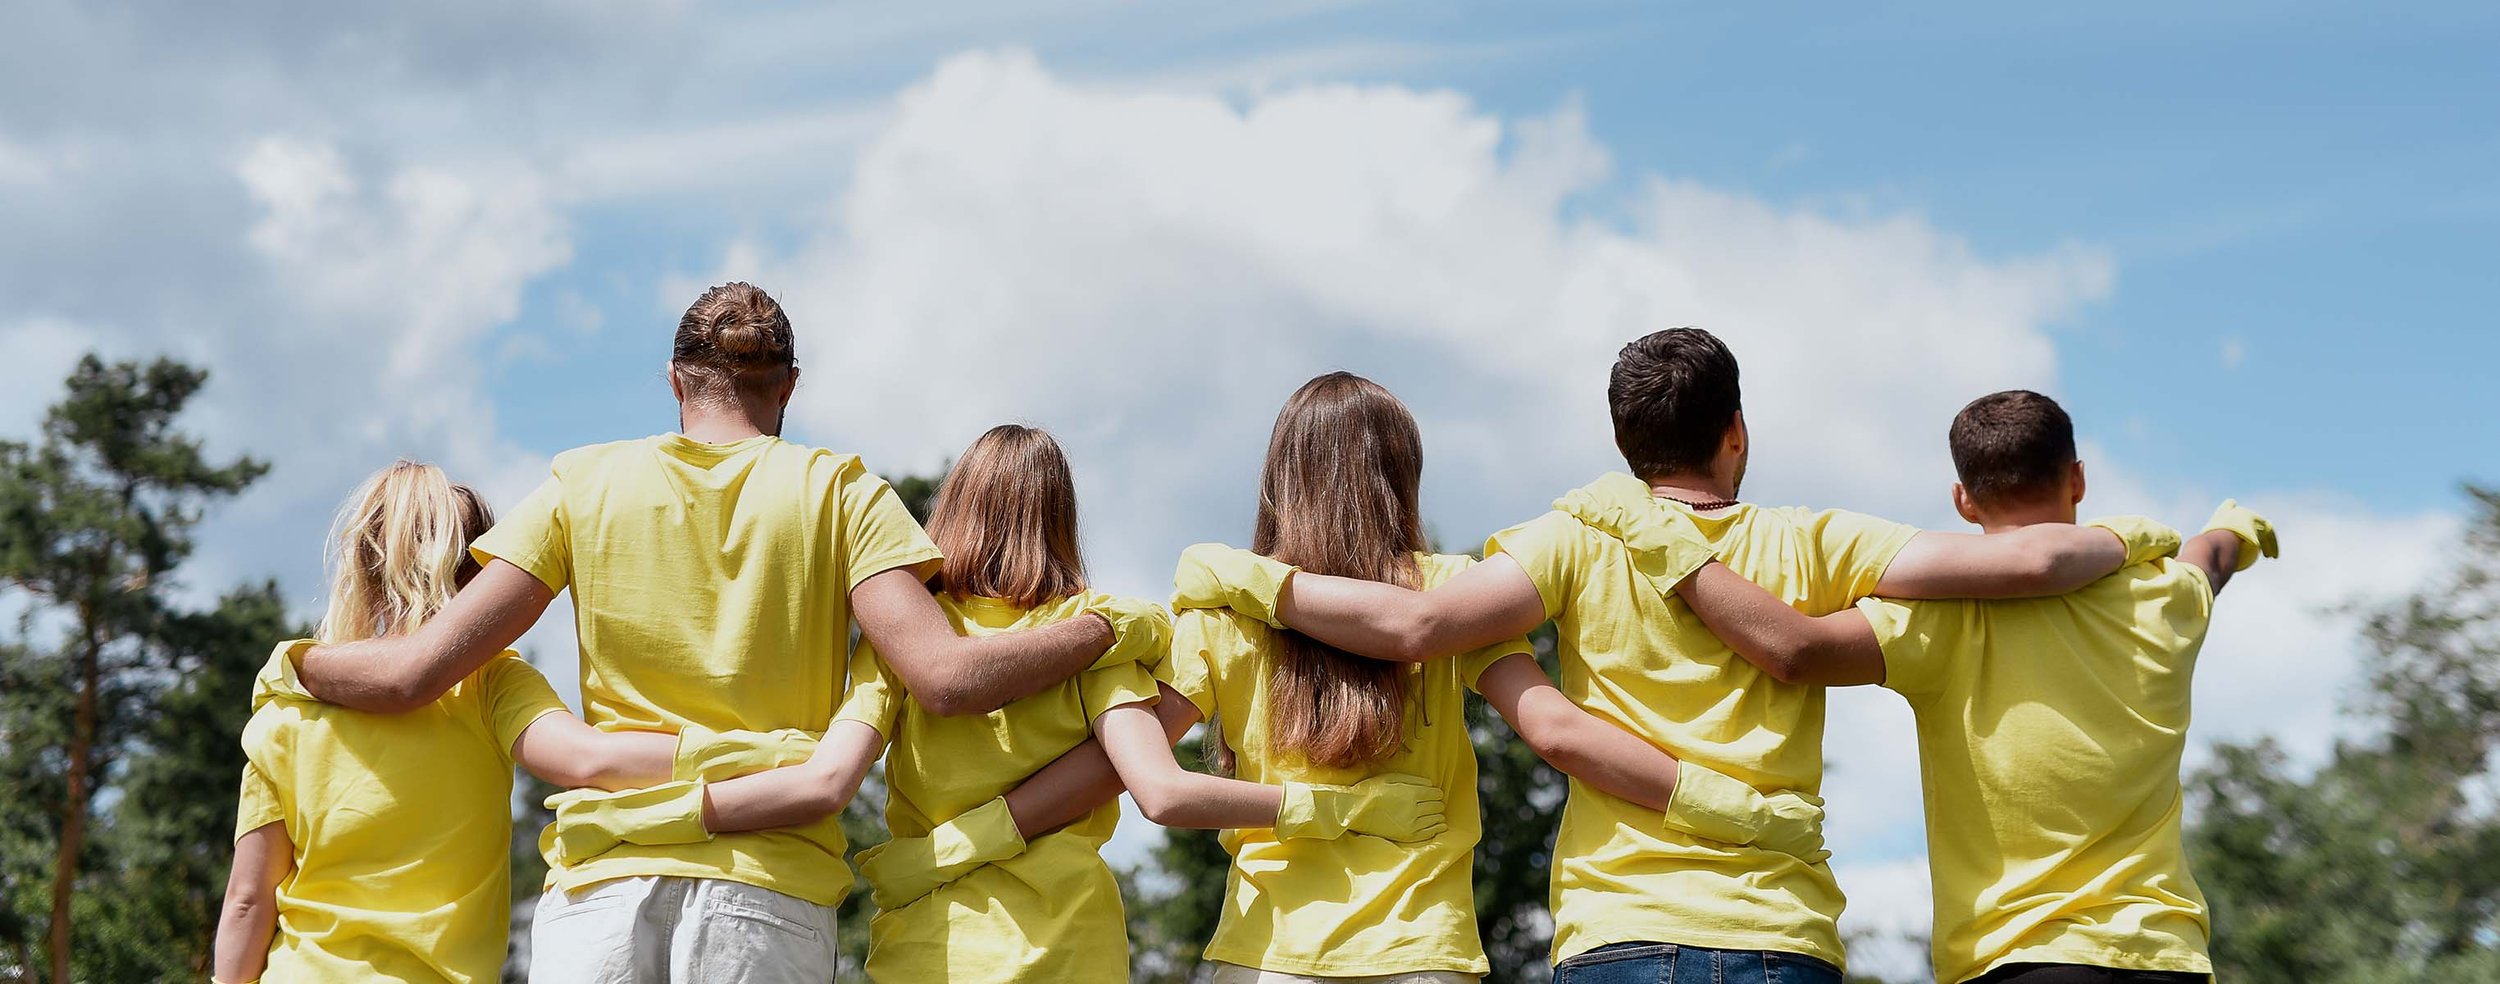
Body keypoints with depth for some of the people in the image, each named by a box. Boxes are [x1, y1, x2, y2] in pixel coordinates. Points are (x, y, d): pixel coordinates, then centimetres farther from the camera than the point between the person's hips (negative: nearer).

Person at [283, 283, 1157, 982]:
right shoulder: (839, 492, 8)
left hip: (602, 876, 1)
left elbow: (416, 671, 5)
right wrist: (1104, 628, 9)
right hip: (773, 892, -1)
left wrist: (295, 662, 25)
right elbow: (946, 678, -5)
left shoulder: (587, 484, 11)